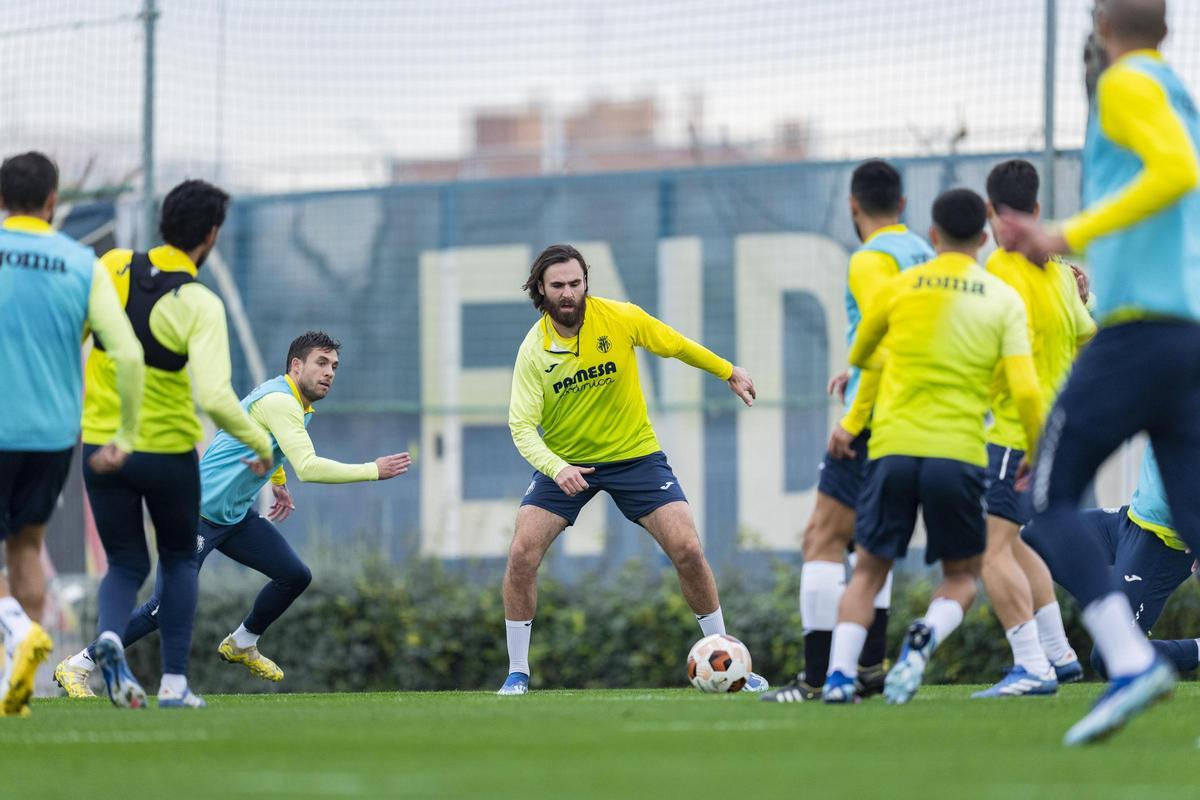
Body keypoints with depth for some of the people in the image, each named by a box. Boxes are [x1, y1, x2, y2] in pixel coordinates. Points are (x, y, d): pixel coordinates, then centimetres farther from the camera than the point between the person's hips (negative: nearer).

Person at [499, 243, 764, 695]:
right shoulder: (533, 350, -15)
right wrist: (556, 469, -37)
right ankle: (517, 672, -1)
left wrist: (727, 372, 15)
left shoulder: (620, 318, -15)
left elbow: (675, 345, 4)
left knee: (687, 550, -10)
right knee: (522, 554, -16)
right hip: (565, 460, 0)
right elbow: (522, 425, -19)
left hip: (634, 454, 0)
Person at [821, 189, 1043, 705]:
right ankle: (925, 638, -16)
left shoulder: (899, 287, 7)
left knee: (869, 571, 13)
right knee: (962, 577, 15)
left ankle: (839, 673, -7)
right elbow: (1025, 391, -4)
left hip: (892, 448, 1)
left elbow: (859, 356, 24)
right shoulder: (1003, 299, 4)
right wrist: (1037, 456, 11)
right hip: (959, 452, -1)